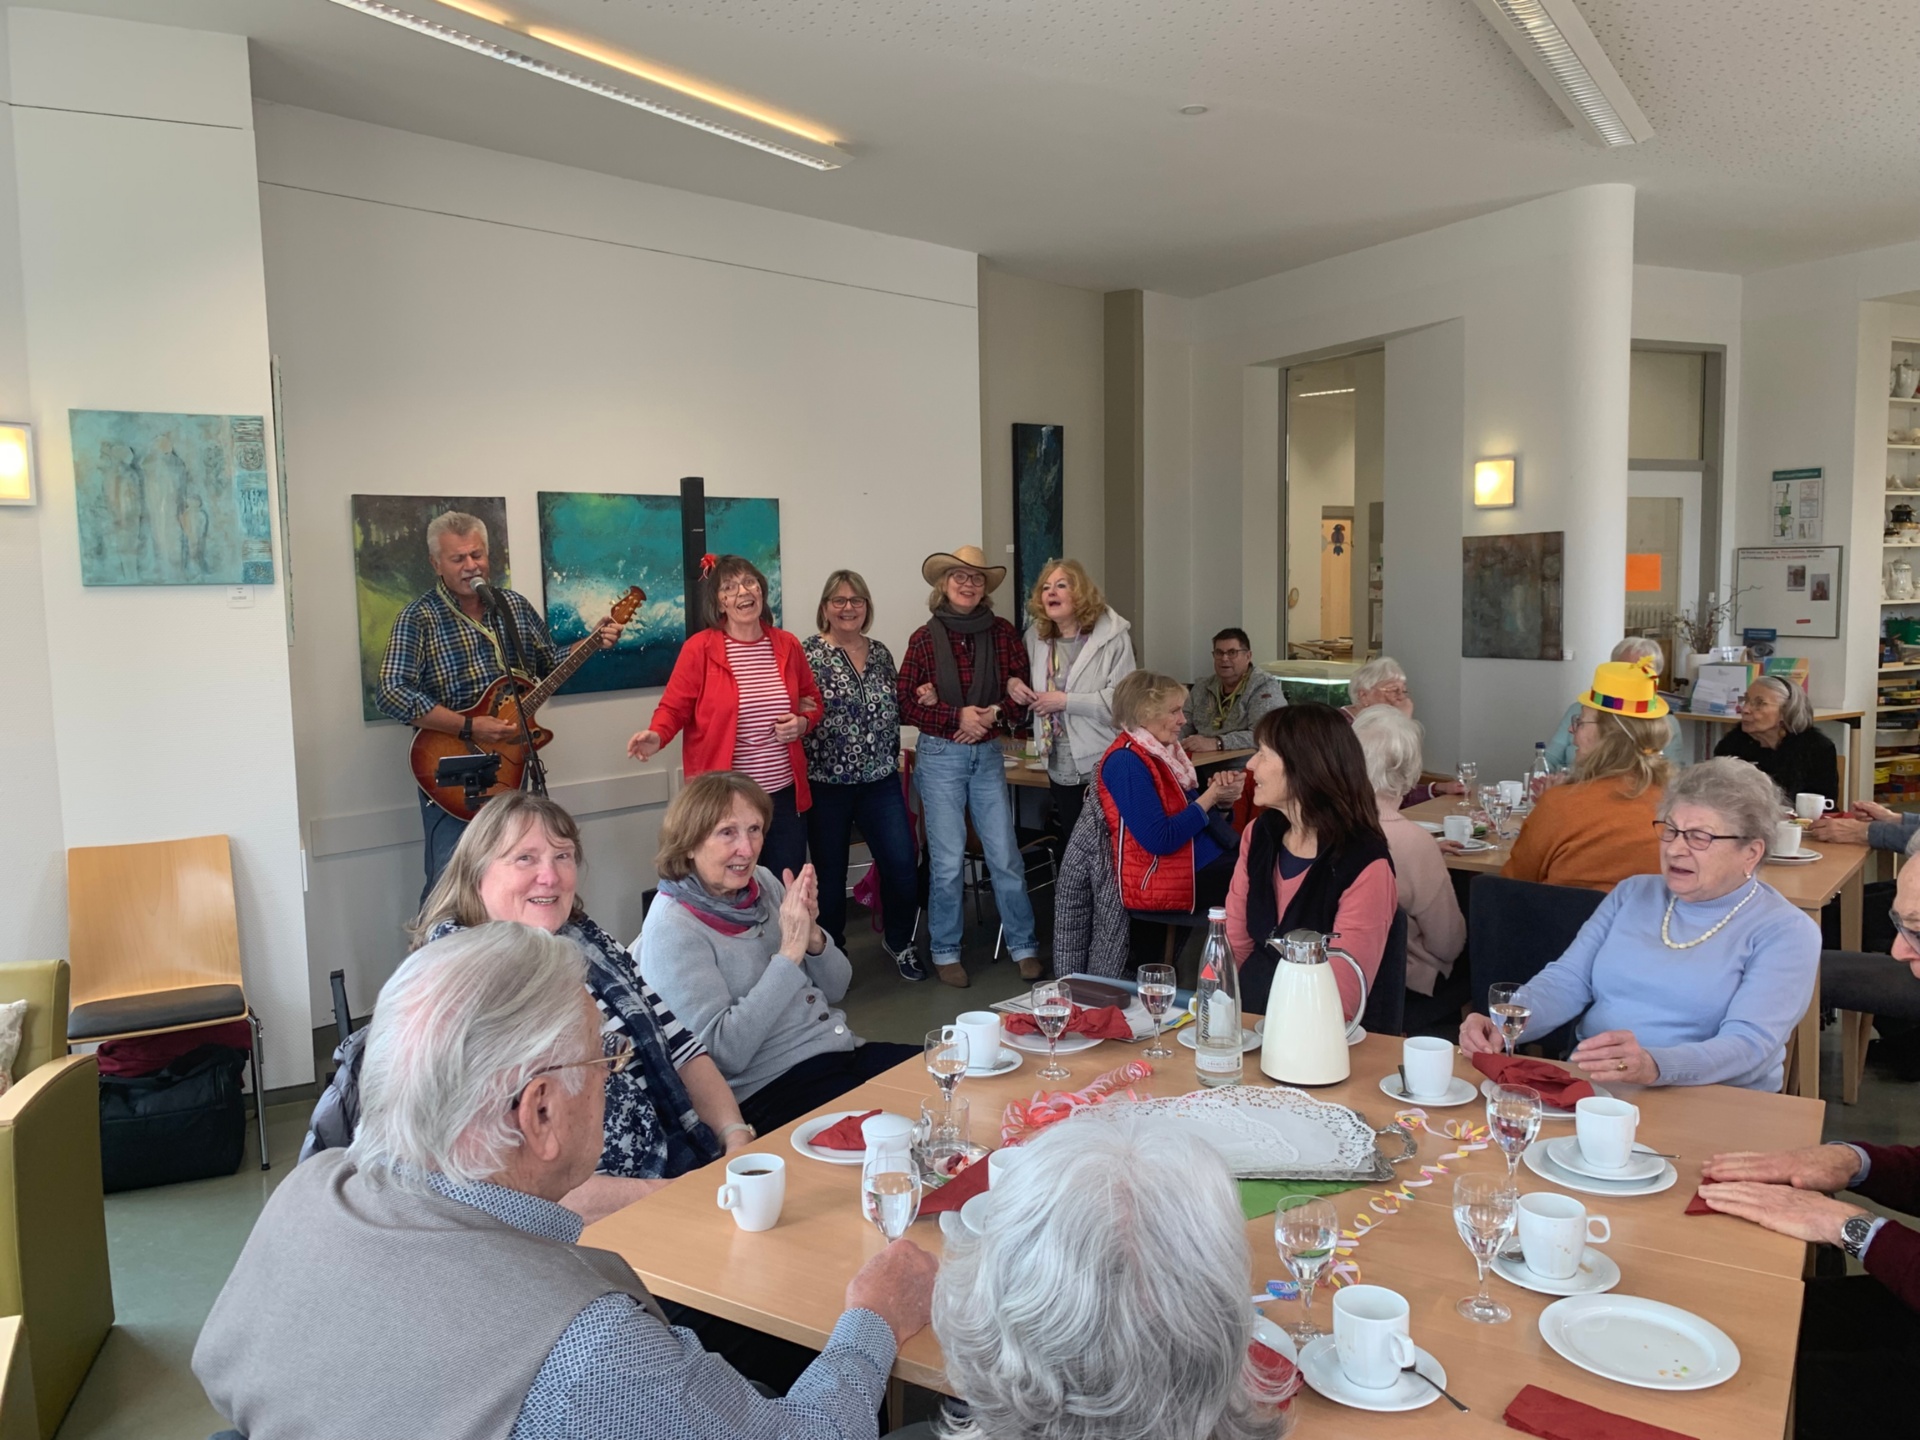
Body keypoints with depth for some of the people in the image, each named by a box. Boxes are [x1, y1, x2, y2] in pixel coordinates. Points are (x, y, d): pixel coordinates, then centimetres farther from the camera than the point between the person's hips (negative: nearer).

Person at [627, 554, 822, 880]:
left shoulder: (787, 645, 6)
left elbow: (812, 699, 18)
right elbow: (674, 707, -5)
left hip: (784, 792, 4)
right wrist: (656, 736, -25)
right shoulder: (699, 648, -7)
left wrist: (803, 723, -3)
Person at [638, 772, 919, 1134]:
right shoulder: (672, 929, -12)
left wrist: (812, 935, -9)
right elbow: (724, 1053, -20)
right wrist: (789, 953, -22)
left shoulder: (763, 882, 6)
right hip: (769, 1090, -7)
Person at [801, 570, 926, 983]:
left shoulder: (881, 653, 11)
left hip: (881, 781, 4)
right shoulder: (808, 653, -5)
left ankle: (898, 941, 24)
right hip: (827, 783, -4)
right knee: (830, 875, 7)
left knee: (903, 865, 0)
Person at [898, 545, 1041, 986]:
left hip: (987, 754, 2)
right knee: (947, 860, 2)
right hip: (939, 756, -2)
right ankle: (945, 953, 17)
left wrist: (989, 715, -15)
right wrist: (957, 715, -16)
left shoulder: (1002, 634, 2)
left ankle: (1023, 947, 18)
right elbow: (906, 705, -5)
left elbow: (1020, 695, 2)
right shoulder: (925, 638, -3)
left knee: (1005, 855, 4)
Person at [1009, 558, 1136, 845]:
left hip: (1105, 766, -5)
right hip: (1061, 768, 6)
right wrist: (1013, 683, -1)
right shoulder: (1036, 636, 5)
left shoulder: (1112, 636, -12)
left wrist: (1066, 701, -20)